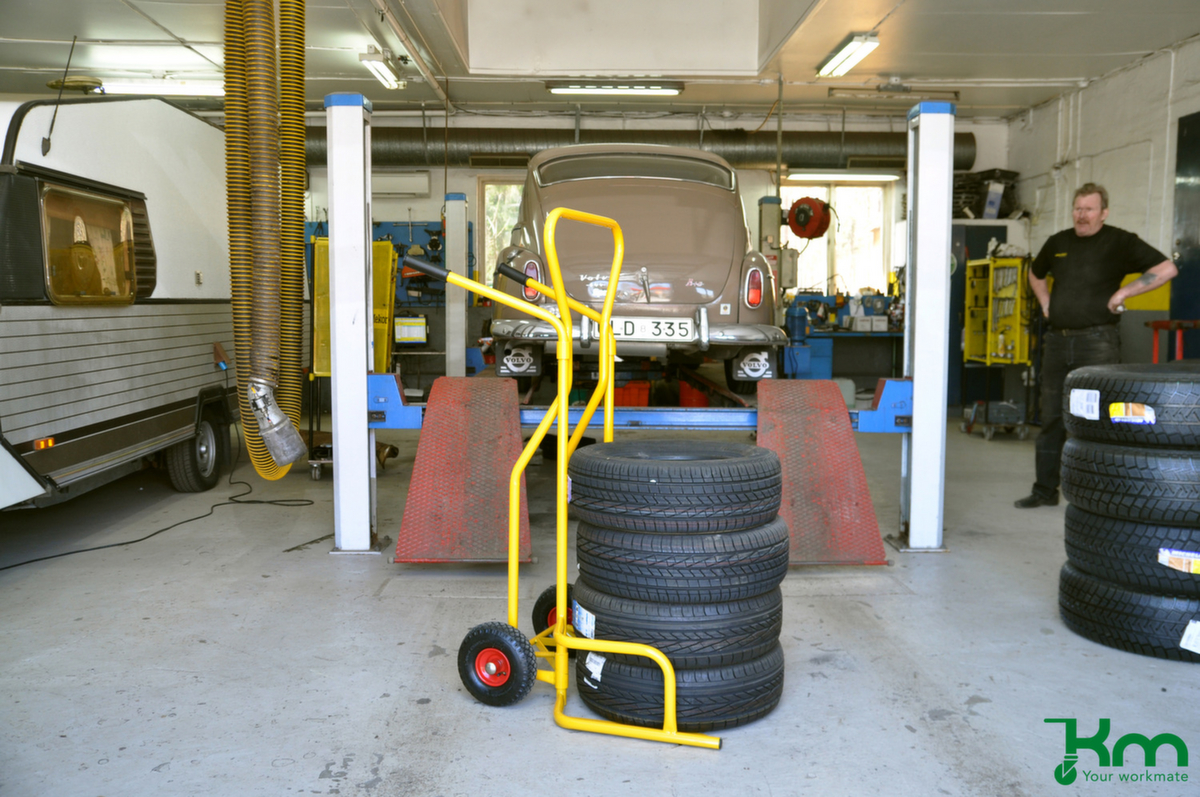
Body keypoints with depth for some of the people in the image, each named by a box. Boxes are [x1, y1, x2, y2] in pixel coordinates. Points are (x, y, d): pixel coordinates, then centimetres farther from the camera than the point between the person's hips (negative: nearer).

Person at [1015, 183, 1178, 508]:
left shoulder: (1119, 242, -2)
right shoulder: (1058, 242, 13)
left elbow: (1167, 268, -10)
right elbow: (1036, 273, 32)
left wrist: (1123, 292, -13)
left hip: (1097, 341, -5)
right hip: (1057, 340, 5)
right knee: (1051, 417, 8)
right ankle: (1045, 490, 16)